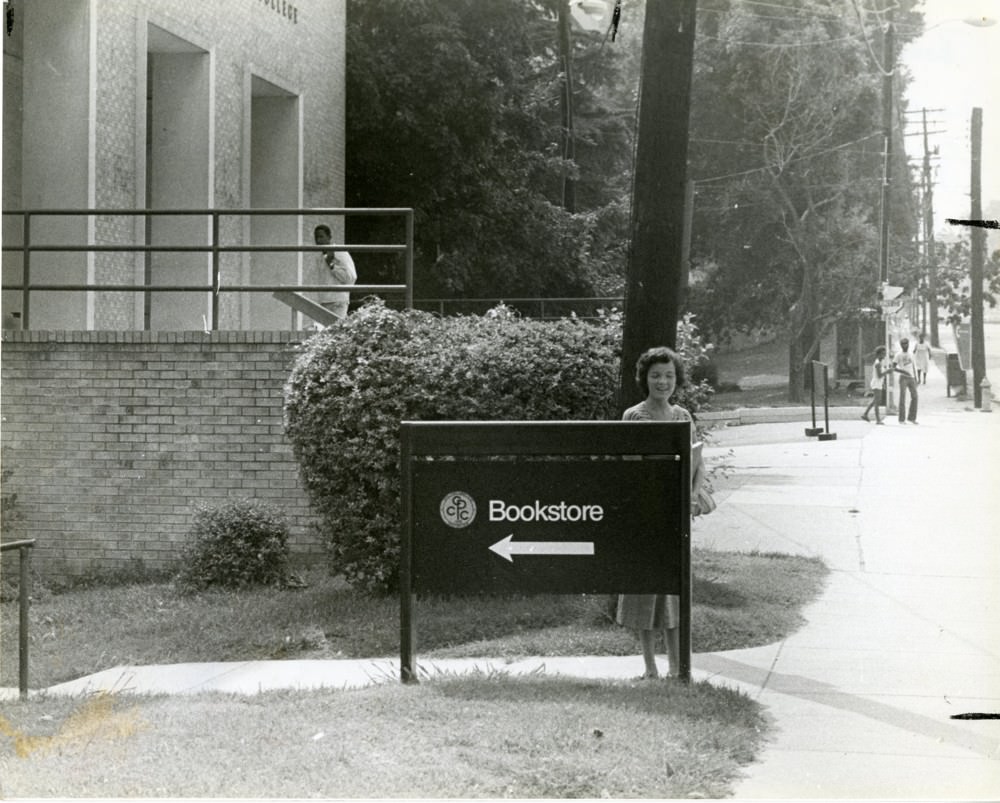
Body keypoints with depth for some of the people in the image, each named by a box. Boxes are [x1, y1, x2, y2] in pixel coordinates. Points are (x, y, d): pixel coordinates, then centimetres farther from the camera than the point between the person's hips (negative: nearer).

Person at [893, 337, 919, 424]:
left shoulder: (910, 355, 16)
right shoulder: (898, 355, -1)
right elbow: (893, 368, -6)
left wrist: (915, 379, 15)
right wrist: (903, 372, -19)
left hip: (911, 378, 5)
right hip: (903, 378, -5)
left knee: (914, 397, -1)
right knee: (902, 398, -7)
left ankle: (911, 418, 8)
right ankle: (902, 419, -3)